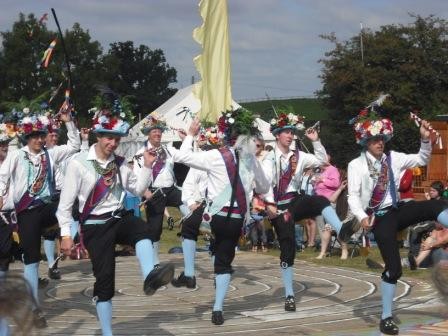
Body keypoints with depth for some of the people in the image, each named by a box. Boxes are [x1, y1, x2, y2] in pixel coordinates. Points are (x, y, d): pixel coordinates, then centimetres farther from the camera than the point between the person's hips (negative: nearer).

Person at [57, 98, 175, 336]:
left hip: (119, 218, 3)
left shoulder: (119, 163, 6)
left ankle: (149, 277, -57)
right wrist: (66, 234, -7)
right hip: (95, 226, -3)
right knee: (104, 279, -6)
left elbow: (138, 189, 16)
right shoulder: (79, 163, -7)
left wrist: (147, 166, 2)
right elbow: (66, 202, -4)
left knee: (141, 229, -33)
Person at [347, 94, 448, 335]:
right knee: (393, 268, -9)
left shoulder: (392, 158, 6)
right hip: (380, 218, -5)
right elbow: (353, 197, -11)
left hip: (397, 210, 5)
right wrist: (362, 216, -29)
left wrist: (425, 139, -6)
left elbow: (422, 160, 11)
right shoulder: (356, 165, -6)